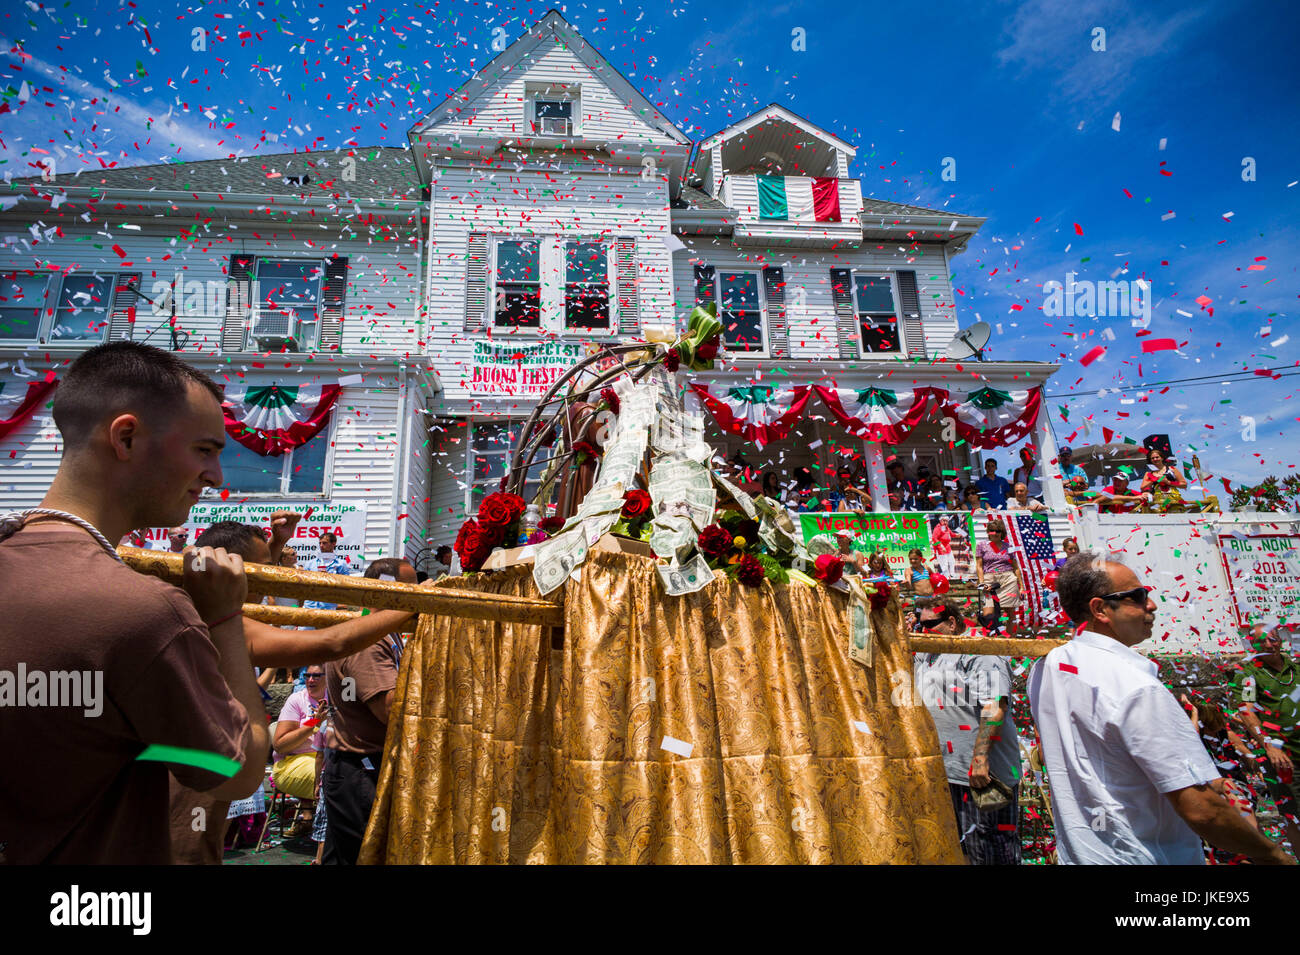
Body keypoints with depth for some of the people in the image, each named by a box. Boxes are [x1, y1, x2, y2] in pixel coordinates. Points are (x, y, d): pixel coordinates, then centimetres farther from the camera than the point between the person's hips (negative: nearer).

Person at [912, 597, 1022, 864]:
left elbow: (994, 706, -23)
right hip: (939, 770, 9)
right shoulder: (923, 656, 16)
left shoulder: (979, 651, -12)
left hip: (981, 771, -8)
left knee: (989, 851, 2)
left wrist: (980, 757, -29)